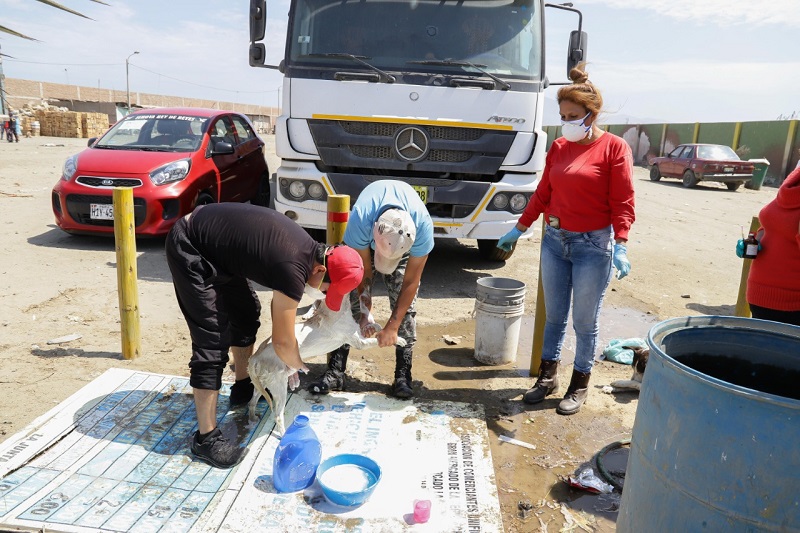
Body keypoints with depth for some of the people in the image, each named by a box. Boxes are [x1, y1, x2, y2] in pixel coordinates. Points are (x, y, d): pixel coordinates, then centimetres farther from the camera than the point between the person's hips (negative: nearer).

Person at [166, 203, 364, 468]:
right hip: (190, 249, -10)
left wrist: (289, 360, 16)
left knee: (246, 312, 18)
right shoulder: (294, 270, -28)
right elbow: (282, 341, -17)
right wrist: (297, 364, 5)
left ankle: (243, 386, 37)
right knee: (213, 339, -12)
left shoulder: (306, 246, -1)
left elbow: (280, 301, 14)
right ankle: (206, 437, -4)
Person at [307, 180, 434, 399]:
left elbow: (410, 282, -28)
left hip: (405, 243, 0)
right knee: (351, 301, -10)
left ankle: (403, 375, -2)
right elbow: (364, 271, -26)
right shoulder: (359, 221, -43)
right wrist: (365, 314, -26)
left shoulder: (423, 226, -40)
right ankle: (335, 372, -3)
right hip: (366, 242, 0)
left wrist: (392, 326, -26)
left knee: (406, 307, -11)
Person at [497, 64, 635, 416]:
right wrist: (519, 229, 15)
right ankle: (548, 376, 29)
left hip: (593, 245, -5)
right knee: (554, 316, 14)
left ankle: (579, 385, 23)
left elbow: (622, 202, -10)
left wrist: (621, 246, -20)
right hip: (554, 241, 5)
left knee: (584, 322, 6)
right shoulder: (559, 147, 9)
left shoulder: (614, 148, -6)